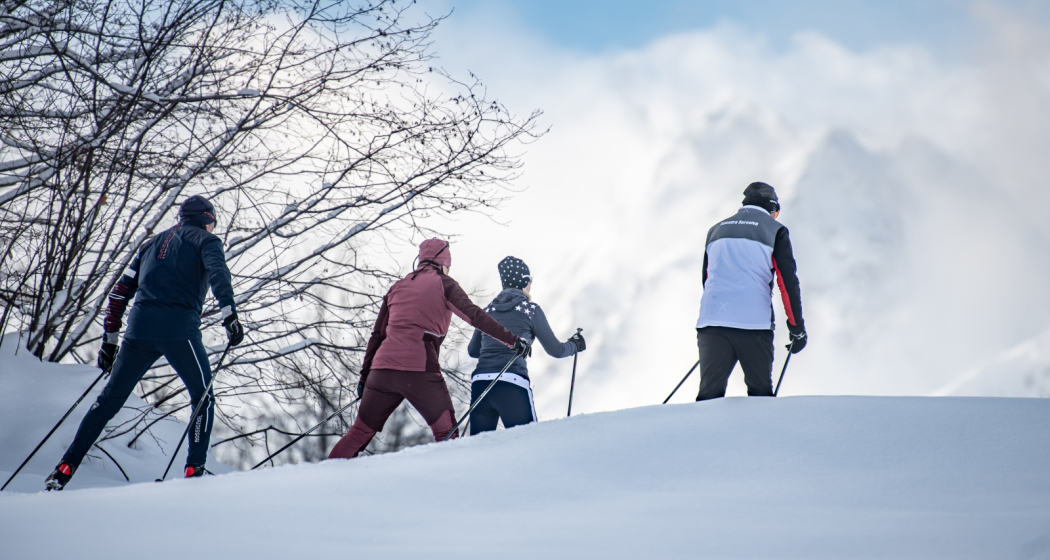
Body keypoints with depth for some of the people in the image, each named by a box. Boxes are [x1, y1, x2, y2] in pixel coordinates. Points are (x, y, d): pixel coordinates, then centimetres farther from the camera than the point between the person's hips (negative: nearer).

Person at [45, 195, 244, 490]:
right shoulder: (205, 240, 14)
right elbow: (218, 272, -9)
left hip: (140, 327, 4)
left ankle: (65, 468, 5)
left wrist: (109, 339, 25)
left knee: (110, 398, 11)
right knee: (203, 398, 12)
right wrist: (229, 314, -20)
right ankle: (194, 470, 0)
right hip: (180, 328, -4)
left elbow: (121, 290, 25)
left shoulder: (153, 243, 29)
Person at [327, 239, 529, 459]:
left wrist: (364, 375, 24)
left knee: (360, 433, 13)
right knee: (446, 434, 2)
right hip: (419, 369, -5)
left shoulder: (398, 286, 21)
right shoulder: (443, 283, 8)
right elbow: (474, 315, -4)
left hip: (382, 367, 5)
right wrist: (512, 340, -3)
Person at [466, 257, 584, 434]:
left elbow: (472, 351, 30)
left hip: (480, 382, 5)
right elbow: (555, 350, 10)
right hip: (512, 383, -5)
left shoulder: (488, 310, 18)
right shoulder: (530, 309, 5)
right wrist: (575, 345, 31)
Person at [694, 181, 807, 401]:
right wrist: (797, 328, 7)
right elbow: (788, 282, 2)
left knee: (709, 396, 0)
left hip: (711, 323, 3)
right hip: (754, 325, -3)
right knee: (760, 396, 7)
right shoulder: (775, 231, 8)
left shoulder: (716, 230, 21)